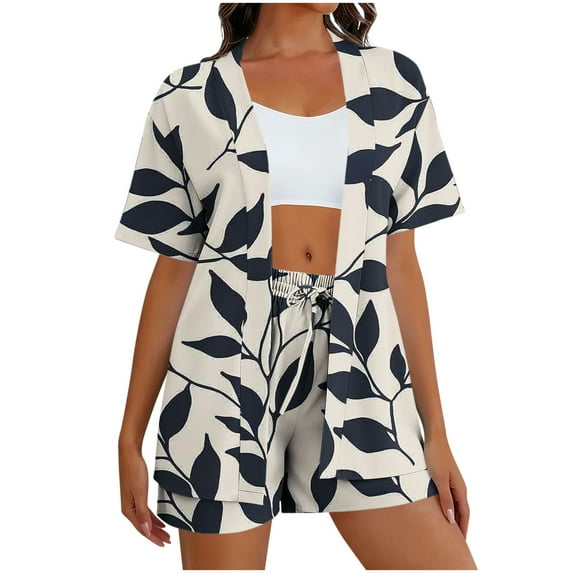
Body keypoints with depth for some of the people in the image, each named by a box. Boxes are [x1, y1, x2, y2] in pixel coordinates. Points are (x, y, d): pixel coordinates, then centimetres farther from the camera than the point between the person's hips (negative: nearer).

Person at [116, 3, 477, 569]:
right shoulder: (191, 97, 5)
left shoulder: (394, 80, 10)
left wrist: (435, 431, 7)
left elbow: (401, 262, 10)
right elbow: (172, 271, 6)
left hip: (355, 364, 2)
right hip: (228, 360, -1)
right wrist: (130, 436, 5)